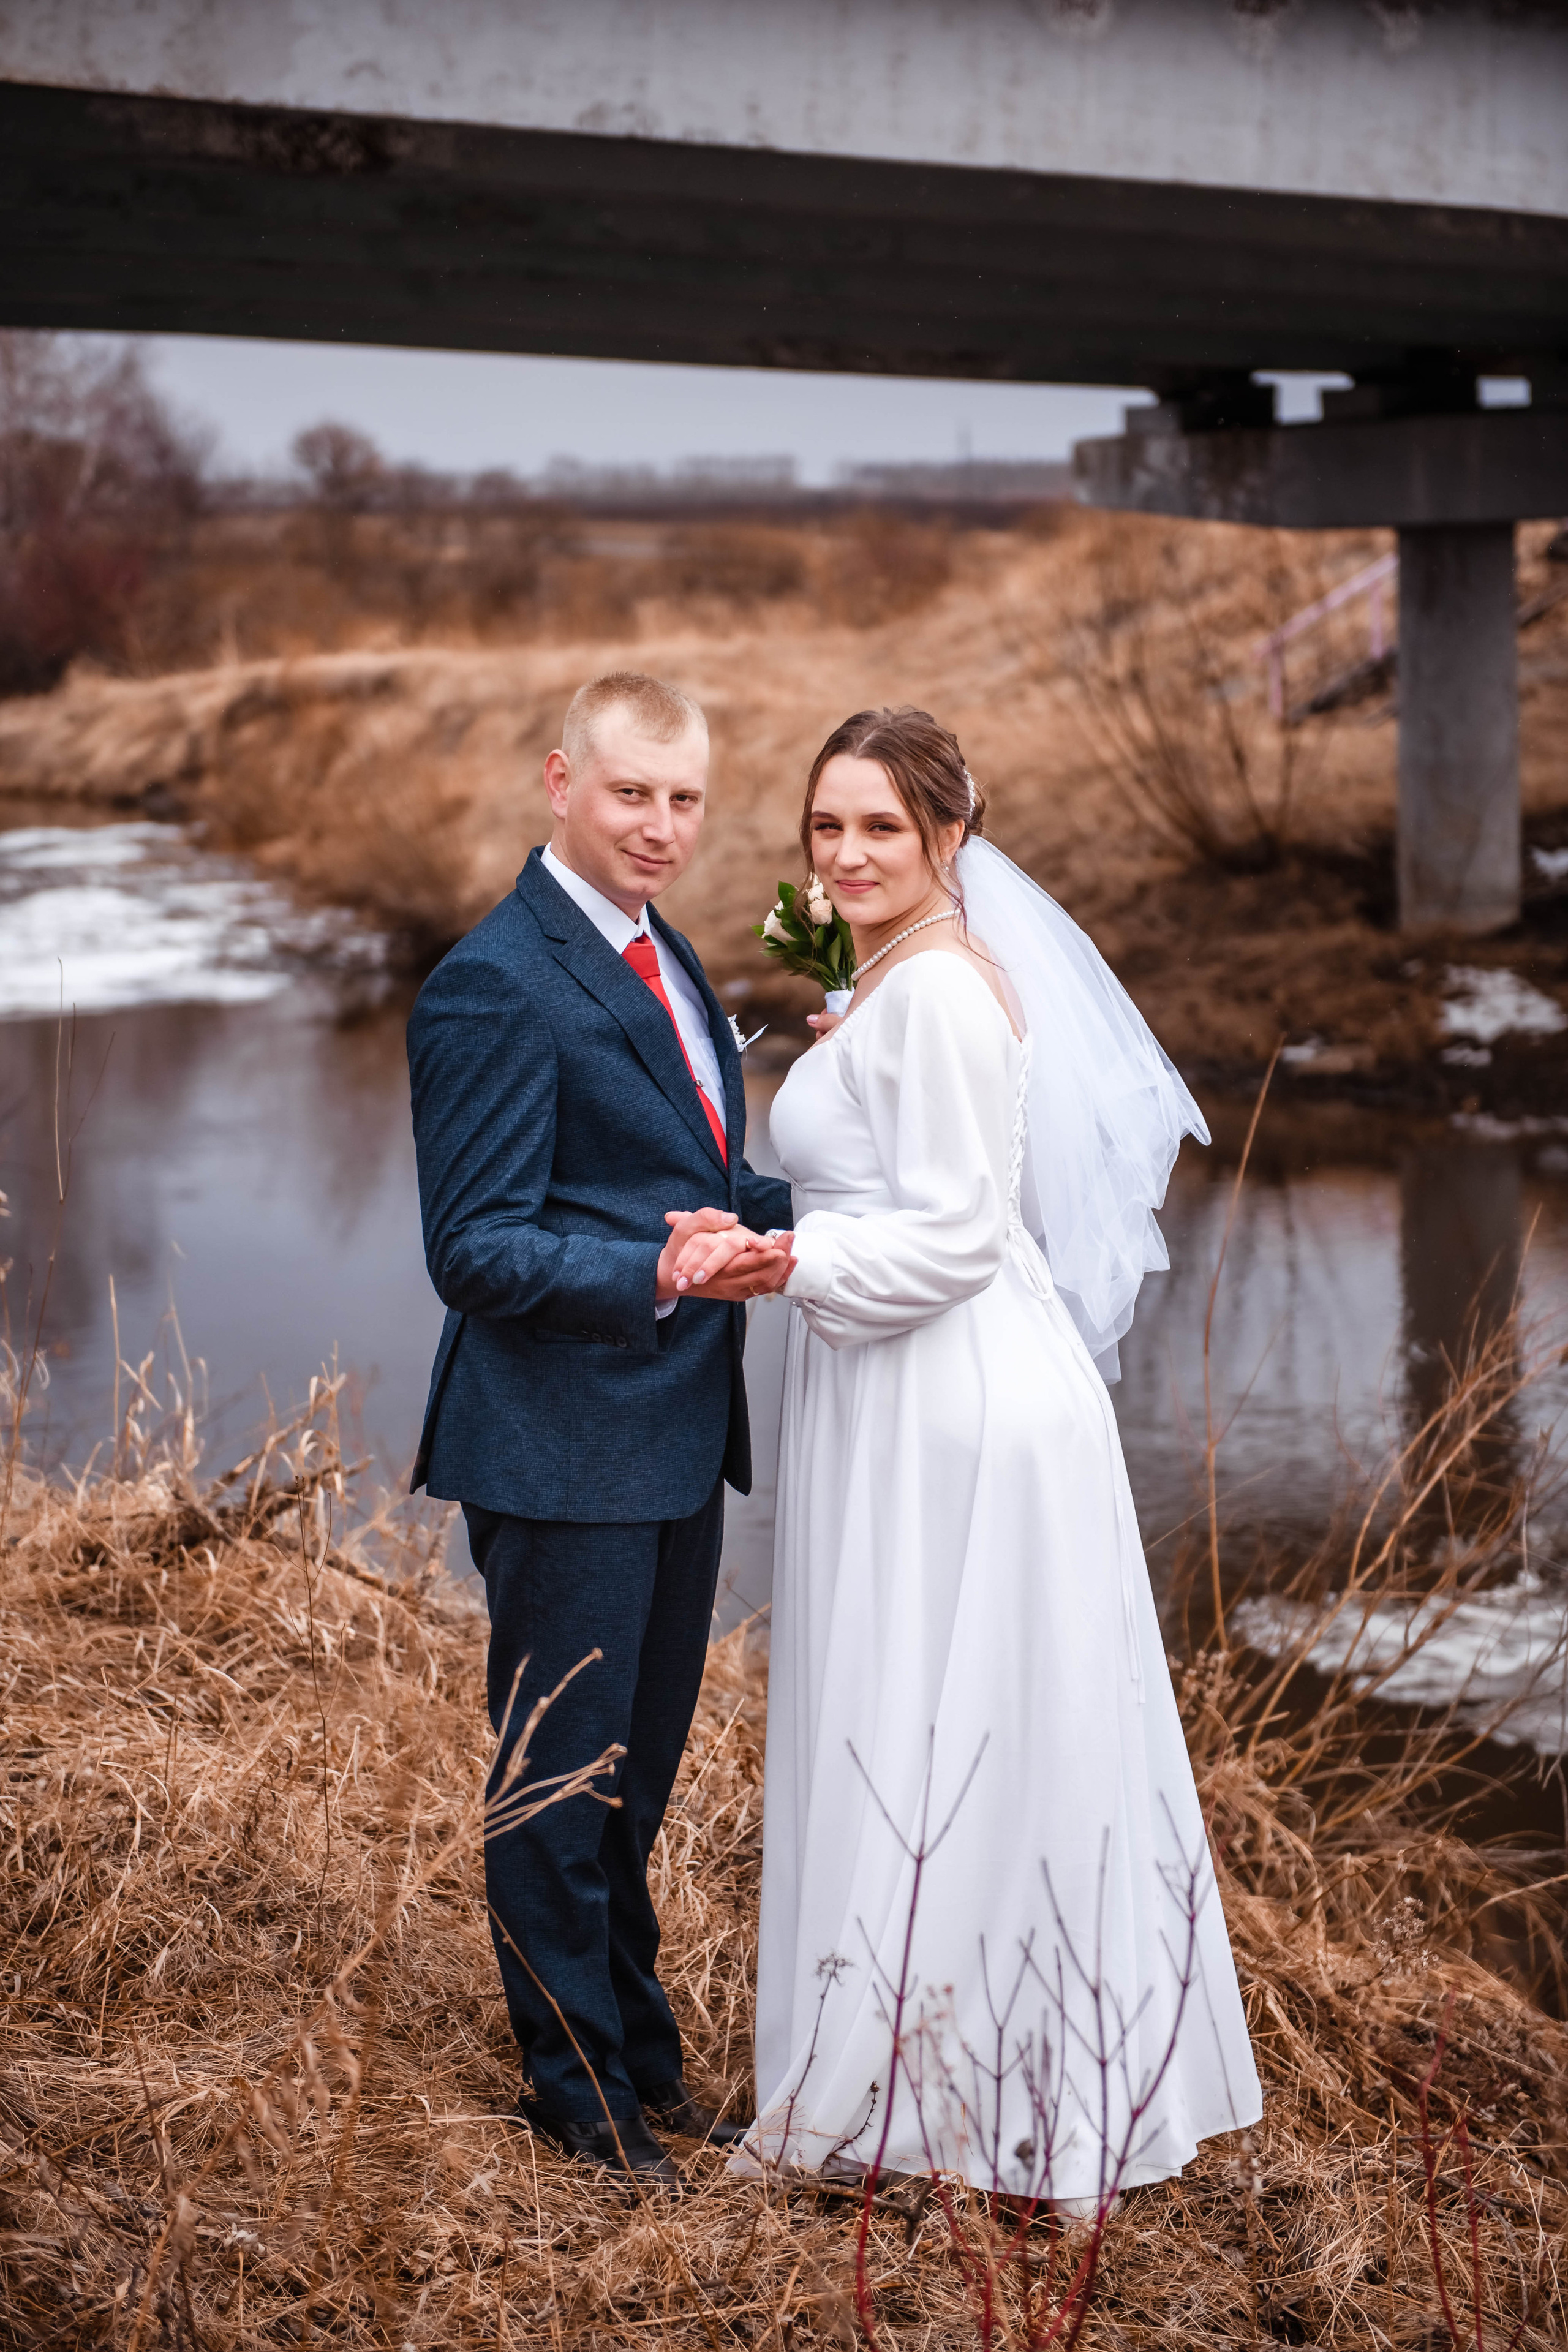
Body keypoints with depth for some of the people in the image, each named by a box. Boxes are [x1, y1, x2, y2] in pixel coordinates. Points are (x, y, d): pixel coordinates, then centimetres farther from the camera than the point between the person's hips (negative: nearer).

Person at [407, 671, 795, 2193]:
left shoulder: (660, 961, 14)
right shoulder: (496, 986, -16)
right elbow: (476, 1246, -20)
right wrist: (660, 1273, -32)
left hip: (674, 1441, 9)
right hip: (562, 1452, -9)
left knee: (636, 1771, 20)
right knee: (562, 1779, 4)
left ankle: (640, 2055, 35)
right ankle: (577, 2092, 19)